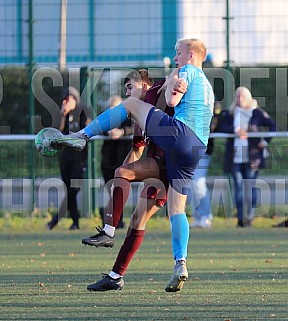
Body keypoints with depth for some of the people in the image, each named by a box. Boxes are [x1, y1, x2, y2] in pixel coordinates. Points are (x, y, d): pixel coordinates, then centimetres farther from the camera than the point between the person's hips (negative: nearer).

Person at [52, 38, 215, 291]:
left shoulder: (188, 70, 7)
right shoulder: (206, 85, 33)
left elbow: (172, 101, -7)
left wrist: (170, 83, 13)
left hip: (179, 133, -8)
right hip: (196, 150, 8)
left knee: (130, 103, 9)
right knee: (177, 209, 6)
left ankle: (82, 136, 3)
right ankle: (180, 264, -6)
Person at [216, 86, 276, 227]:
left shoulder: (257, 113, 3)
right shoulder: (229, 114, 8)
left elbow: (272, 126, 8)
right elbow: (221, 127, -4)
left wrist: (265, 141, -1)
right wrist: (235, 130, -18)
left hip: (252, 157, -2)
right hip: (235, 157, 2)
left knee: (250, 187, -2)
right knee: (238, 187, 3)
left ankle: (249, 216, 3)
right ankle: (241, 217, 6)